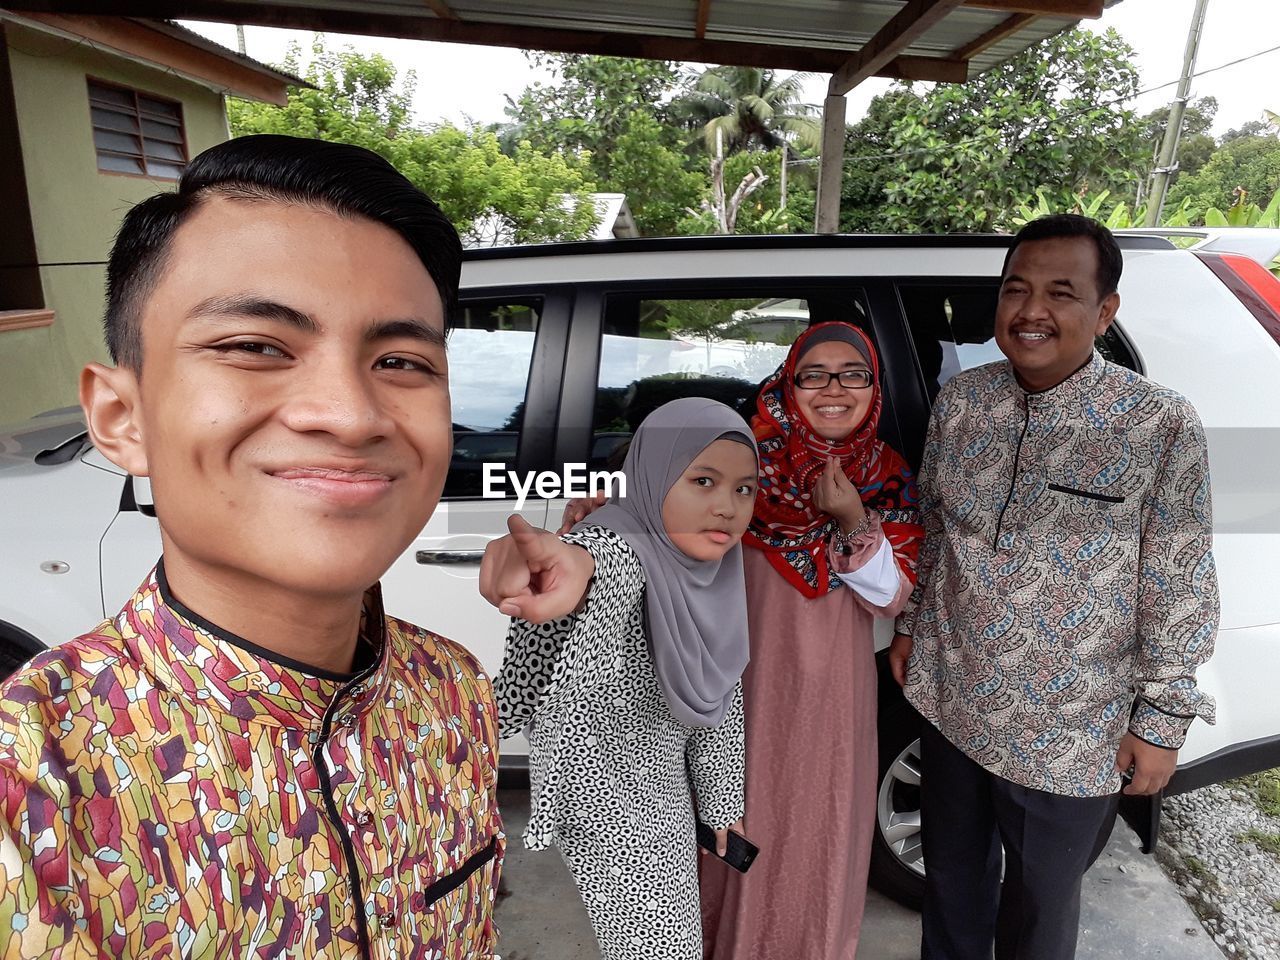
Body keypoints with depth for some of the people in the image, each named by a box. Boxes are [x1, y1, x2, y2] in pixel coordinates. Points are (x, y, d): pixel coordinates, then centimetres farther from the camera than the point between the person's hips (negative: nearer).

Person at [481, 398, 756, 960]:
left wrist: (721, 801, 14)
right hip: (605, 790, -8)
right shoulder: (622, 548, -27)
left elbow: (720, 698, 7)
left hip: (665, 784, 8)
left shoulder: (714, 574, -4)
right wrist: (575, 564, -77)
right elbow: (605, 560, -54)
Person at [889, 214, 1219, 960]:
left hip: (1070, 733, -3)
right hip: (951, 703, 4)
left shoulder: (1162, 427, -15)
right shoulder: (960, 401, -3)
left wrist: (1163, 718, -7)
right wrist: (910, 627, 12)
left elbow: (1180, 591, -10)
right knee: (952, 875, 24)